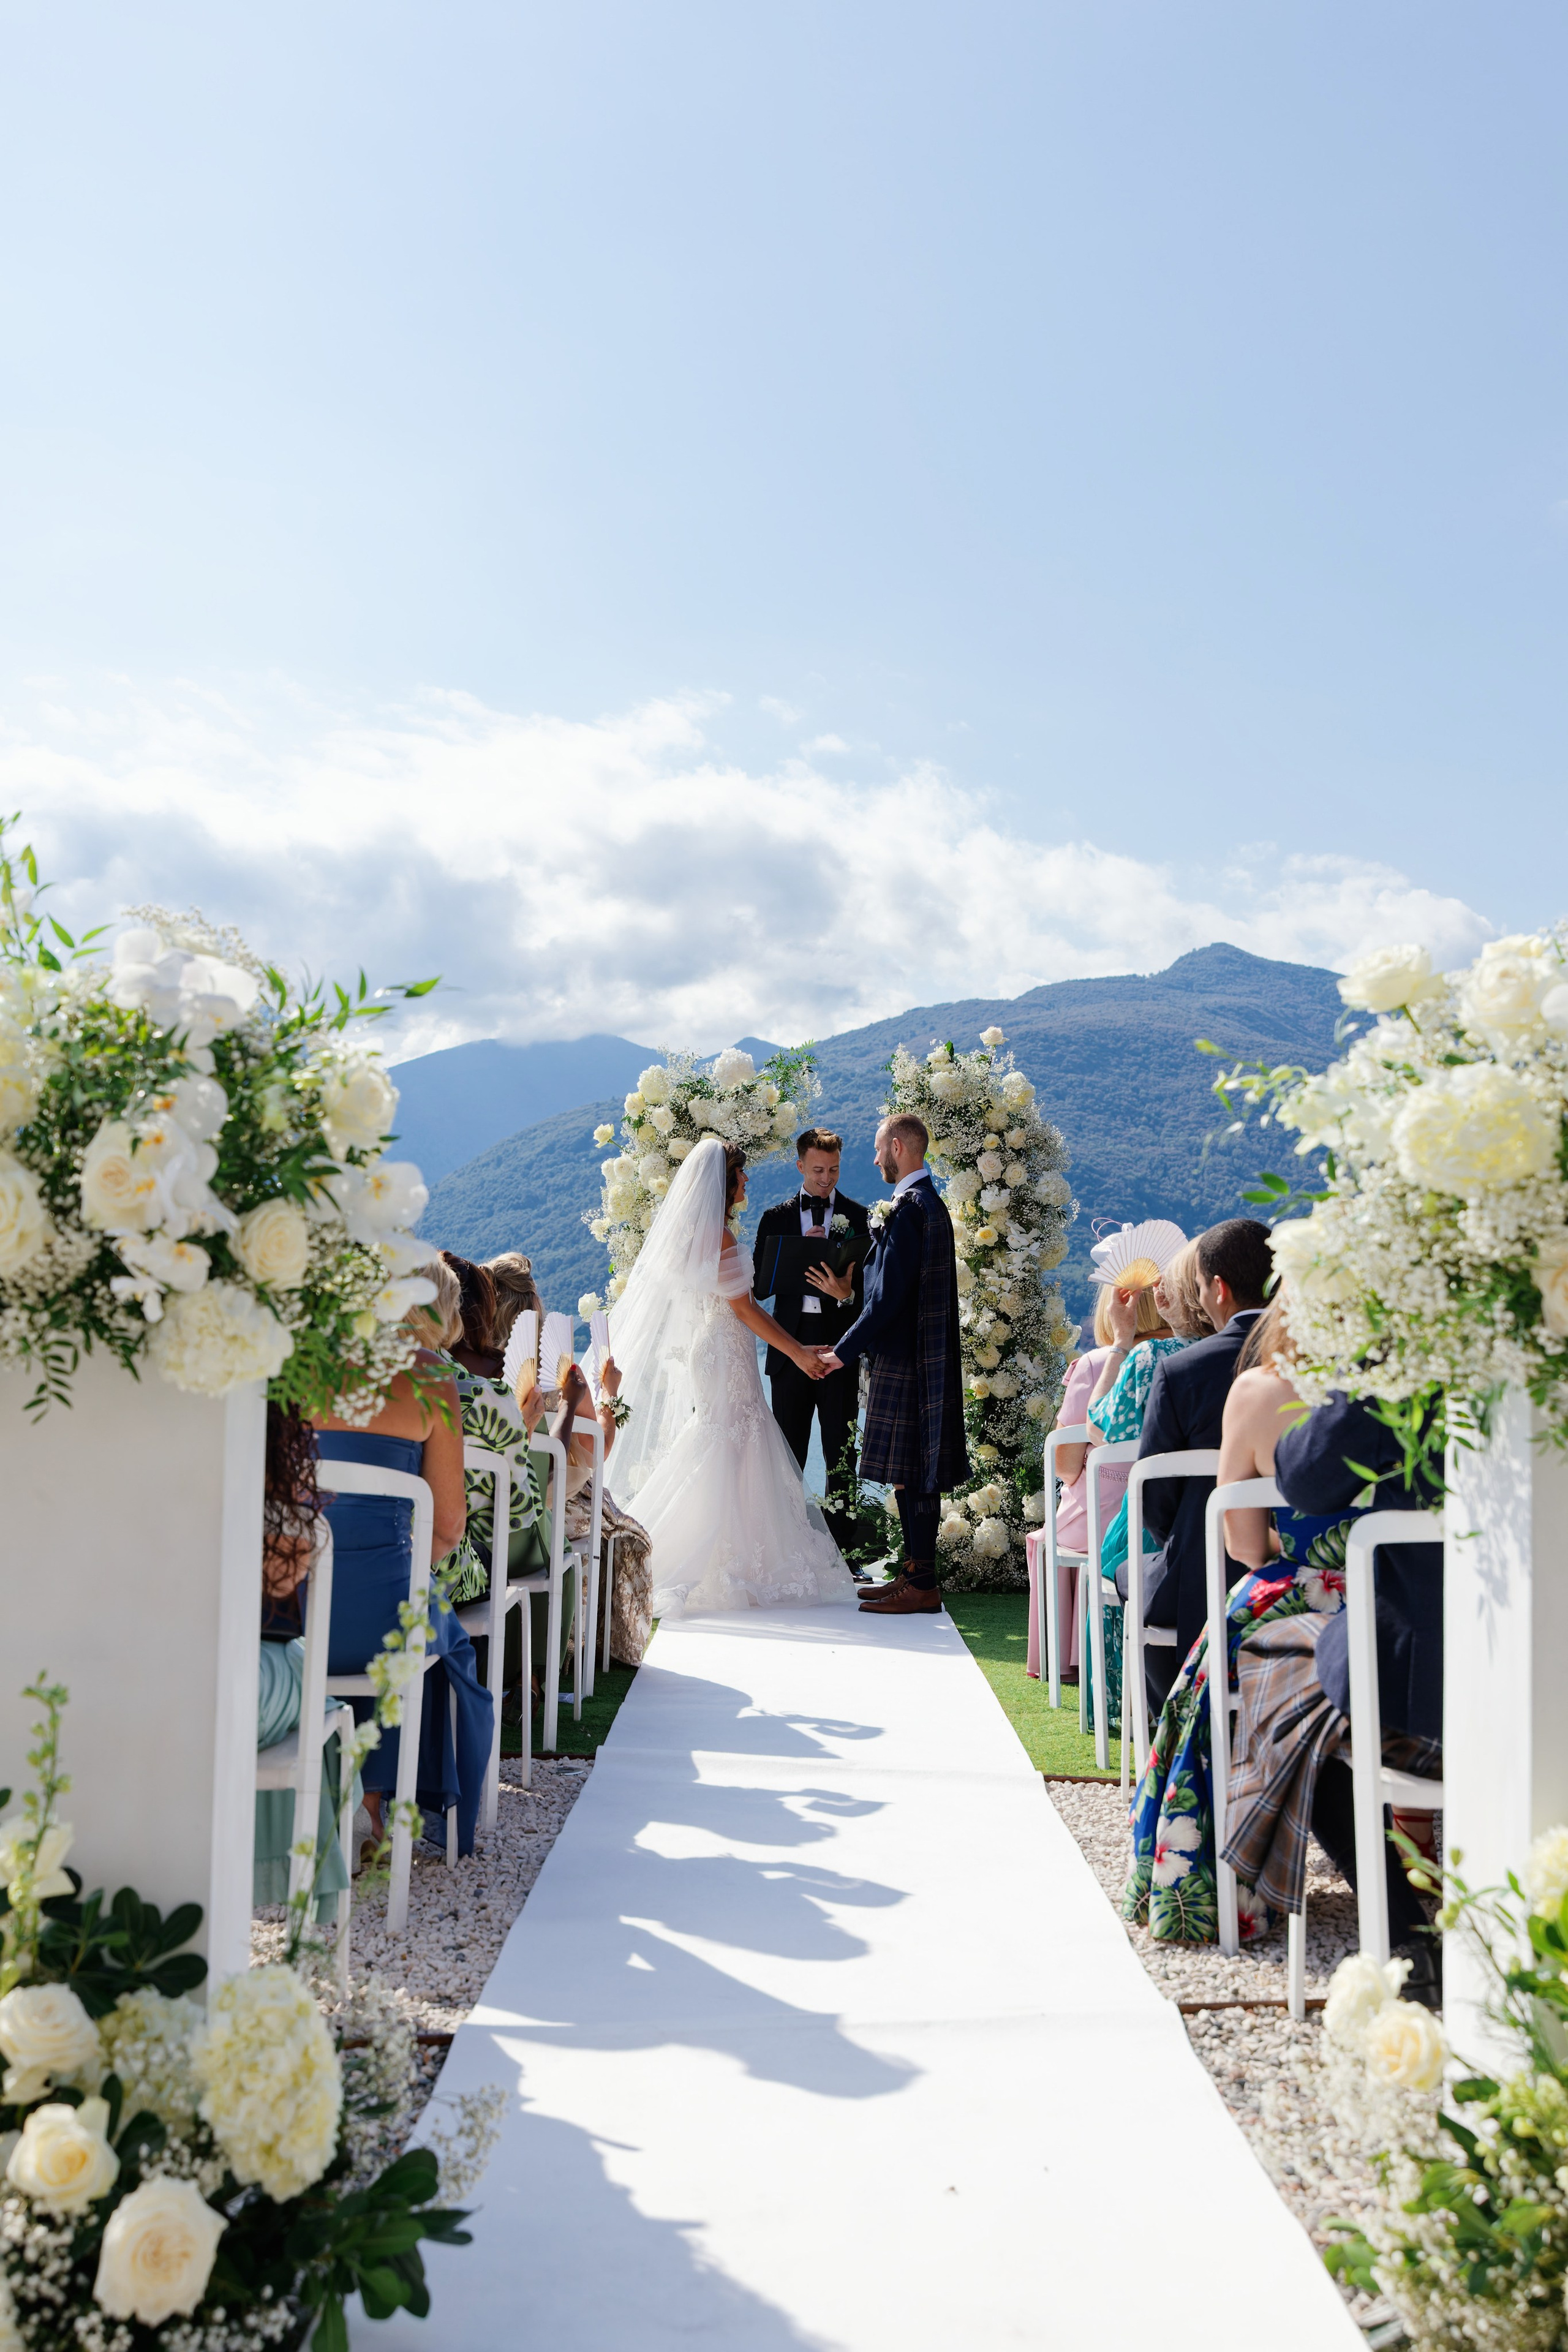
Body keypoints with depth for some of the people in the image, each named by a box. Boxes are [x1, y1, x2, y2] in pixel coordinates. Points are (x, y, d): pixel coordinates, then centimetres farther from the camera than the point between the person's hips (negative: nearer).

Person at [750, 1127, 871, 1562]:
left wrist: (847, 1294, -22)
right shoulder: (776, 1218, 8)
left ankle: (841, 1546, 10)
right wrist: (801, 1253, -11)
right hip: (790, 1343, 2)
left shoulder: (860, 1218, 4)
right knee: (788, 1452, 7)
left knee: (841, 1452, 3)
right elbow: (760, 1285, 4)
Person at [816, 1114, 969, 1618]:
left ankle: (922, 1586, 0)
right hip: (927, 1360, 10)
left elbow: (889, 1297, -20)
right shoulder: (932, 1204, 14)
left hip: (906, 1363, -10)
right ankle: (916, 1574, 21)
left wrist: (843, 1352, -13)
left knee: (910, 1473, -5)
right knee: (915, 1473, 14)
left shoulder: (908, 1208, -17)